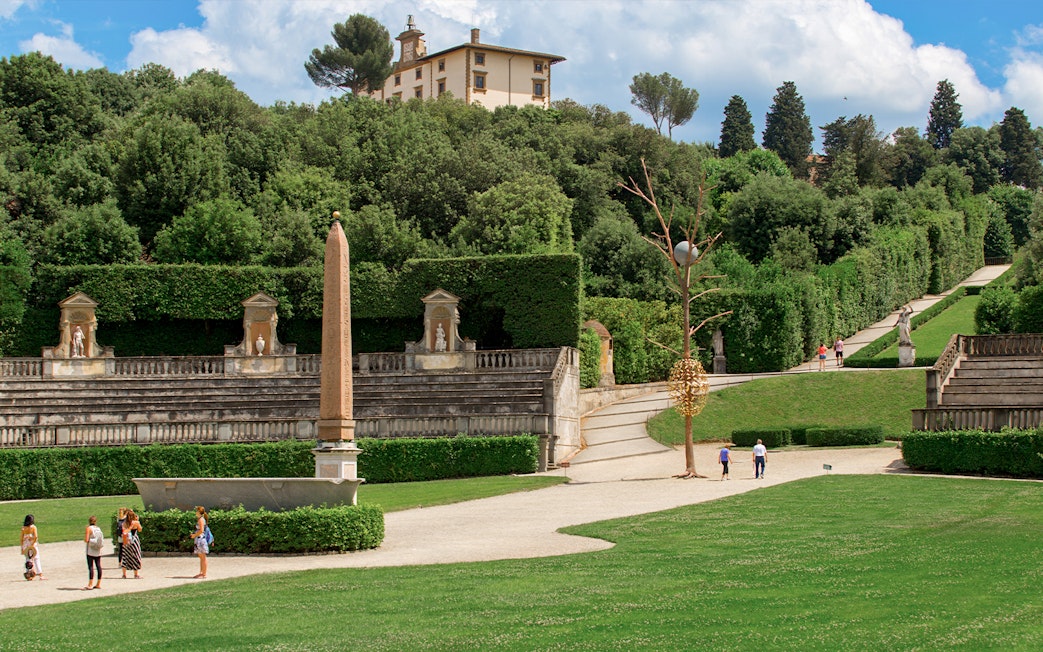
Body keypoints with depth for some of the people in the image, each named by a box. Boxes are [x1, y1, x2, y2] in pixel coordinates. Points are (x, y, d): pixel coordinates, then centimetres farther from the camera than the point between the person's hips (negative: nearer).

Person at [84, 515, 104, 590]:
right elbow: (102, 540, 10)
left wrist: (84, 539, 6)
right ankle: (98, 584, 11)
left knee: (91, 567, -8)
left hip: (90, 551, -6)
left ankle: (90, 585, -12)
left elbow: (86, 540, -13)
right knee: (98, 566, 7)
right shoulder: (98, 528, 8)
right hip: (98, 551, 6)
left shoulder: (89, 528, -8)